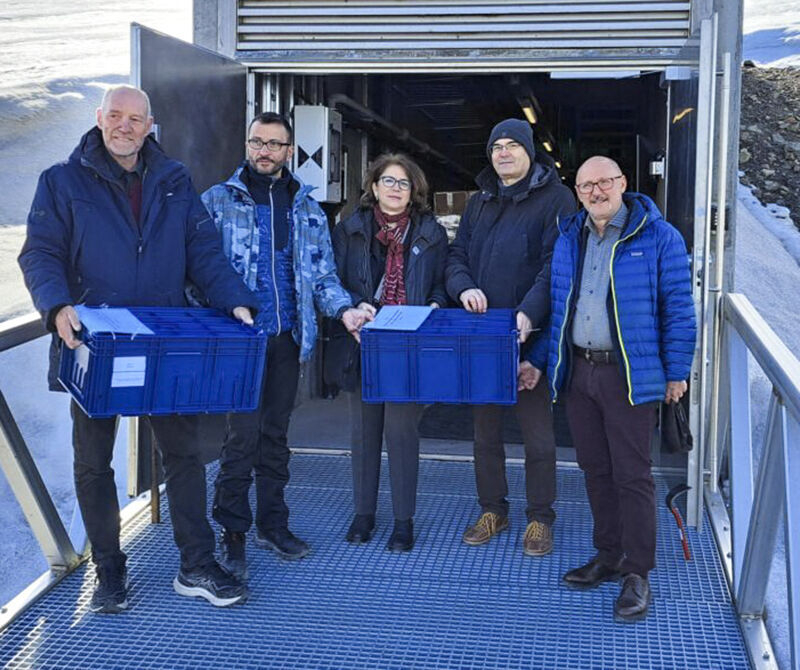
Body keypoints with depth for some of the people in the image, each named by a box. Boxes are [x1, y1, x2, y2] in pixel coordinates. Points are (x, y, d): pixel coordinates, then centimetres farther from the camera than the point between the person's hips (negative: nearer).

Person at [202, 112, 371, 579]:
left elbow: (322, 273, 12)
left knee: (276, 433, 12)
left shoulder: (307, 209, 14)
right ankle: (233, 532, 4)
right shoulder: (219, 201, 3)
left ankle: (273, 523, 23)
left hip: (289, 337, 4)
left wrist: (344, 309, -5)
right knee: (244, 434, -7)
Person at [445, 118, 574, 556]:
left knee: (537, 433, 3)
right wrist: (464, 287, -9)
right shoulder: (480, 202, 16)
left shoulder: (554, 199, -3)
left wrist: (529, 312, -26)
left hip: (529, 335, -5)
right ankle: (492, 510, 27)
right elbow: (456, 254, 14)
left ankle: (540, 518, 17)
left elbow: (556, 264, -13)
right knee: (485, 429, 13)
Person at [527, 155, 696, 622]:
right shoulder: (568, 239, 10)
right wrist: (540, 360, 13)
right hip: (577, 372, 5)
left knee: (632, 474, -1)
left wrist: (677, 371, -6)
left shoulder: (658, 237, -6)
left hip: (629, 376, -5)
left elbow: (678, 308, -5)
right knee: (596, 469, 13)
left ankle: (638, 573, 9)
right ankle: (609, 555, 27)